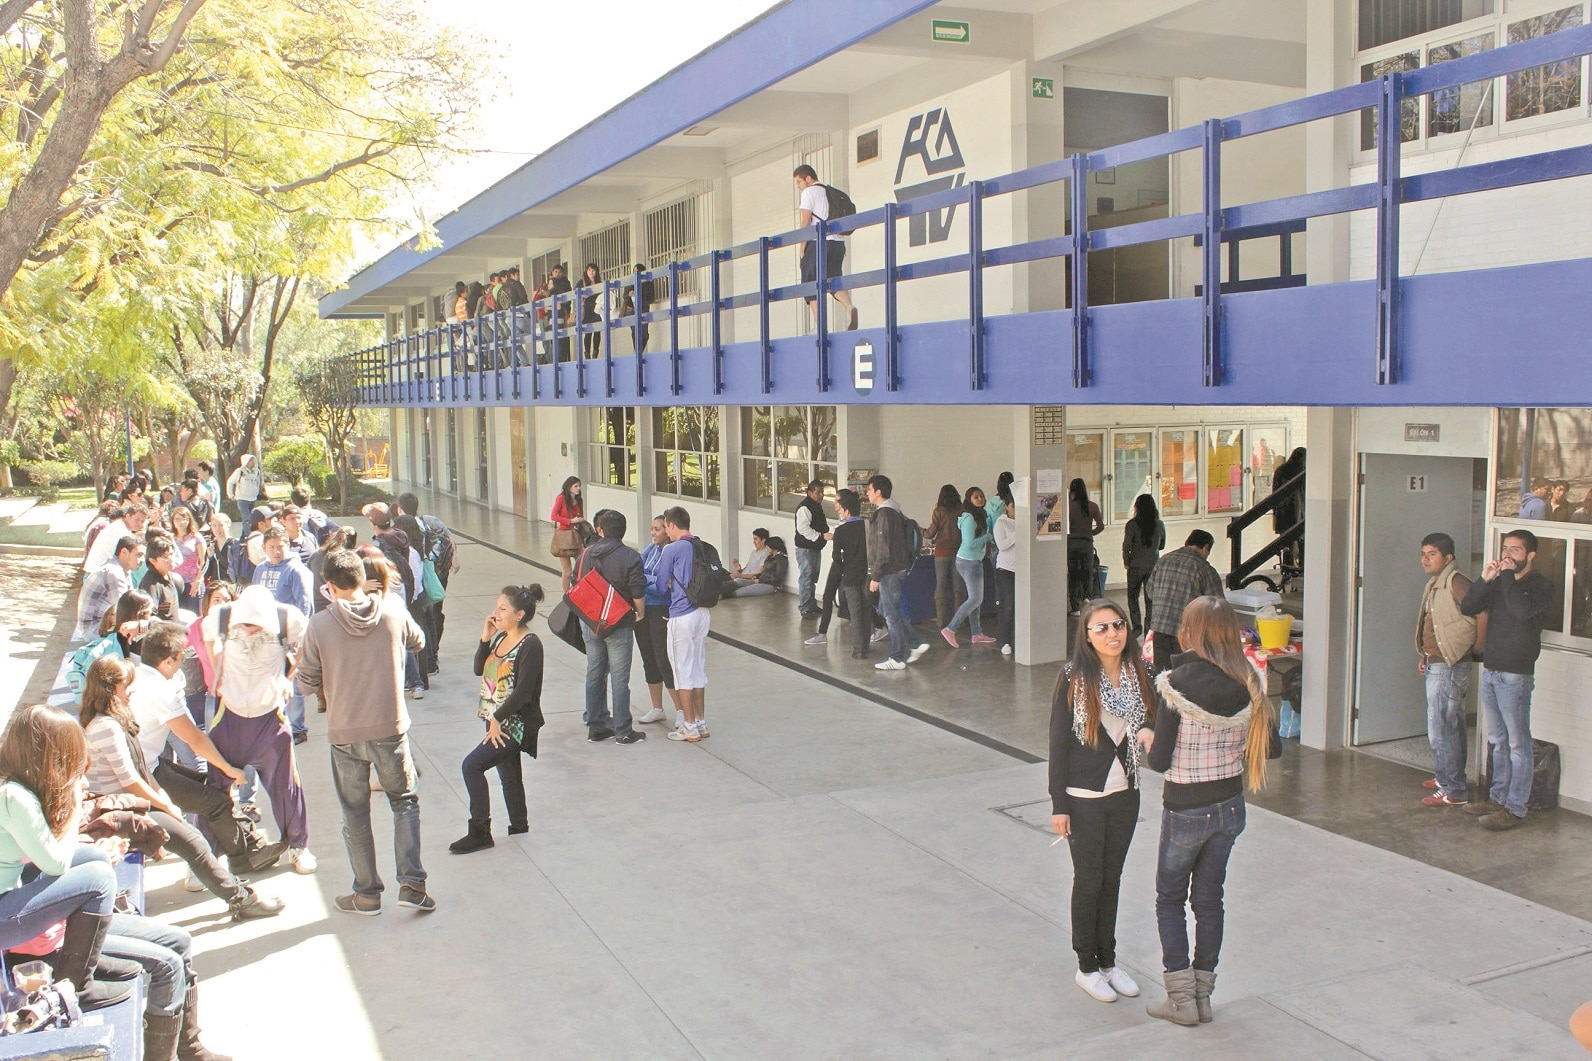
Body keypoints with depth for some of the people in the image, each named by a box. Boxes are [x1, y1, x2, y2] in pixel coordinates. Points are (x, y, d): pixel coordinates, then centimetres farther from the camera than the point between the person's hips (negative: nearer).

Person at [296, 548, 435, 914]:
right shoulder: (393, 612, -7)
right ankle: (412, 883, 6)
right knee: (405, 802, 16)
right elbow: (417, 641, 15)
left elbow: (307, 683, -5)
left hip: (344, 734, -1)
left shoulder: (320, 625, -11)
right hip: (391, 729, 1)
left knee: (355, 815, 13)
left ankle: (367, 894, 21)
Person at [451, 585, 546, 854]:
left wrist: (497, 719, -16)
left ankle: (479, 832, -4)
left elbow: (523, 691, -22)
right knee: (508, 774, 16)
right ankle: (519, 825, 31)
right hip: (498, 721, 9)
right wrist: (485, 639, -3)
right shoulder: (500, 638, 8)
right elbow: (479, 669, 10)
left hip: (515, 724, -9)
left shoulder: (530, 645, -19)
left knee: (471, 765, -13)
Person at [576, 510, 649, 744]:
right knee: (619, 678, 0)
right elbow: (638, 594, -14)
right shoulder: (630, 557, -12)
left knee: (594, 674, 14)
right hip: (618, 625, -5)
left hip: (589, 623, 5)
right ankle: (622, 731, 3)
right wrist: (640, 615, 4)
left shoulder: (586, 554, 4)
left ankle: (595, 727, 19)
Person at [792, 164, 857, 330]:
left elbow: (805, 221, -7)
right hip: (838, 242, 6)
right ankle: (849, 308, -25)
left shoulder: (809, 192, 1)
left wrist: (802, 248, -5)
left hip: (818, 242, -6)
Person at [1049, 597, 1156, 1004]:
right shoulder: (1074, 678, -14)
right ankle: (1086, 967, 23)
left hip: (1125, 792, 5)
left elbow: (1150, 718, 10)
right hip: (1084, 797, -4)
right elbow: (1059, 742, -11)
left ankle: (1108, 960, 31)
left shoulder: (1137, 674, -1)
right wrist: (1059, 804, -12)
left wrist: (1148, 729, -16)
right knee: (1088, 880, 8)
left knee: (1112, 879, 17)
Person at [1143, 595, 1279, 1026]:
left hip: (1186, 811, -4)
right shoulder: (1247, 683, -7)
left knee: (1170, 899, 14)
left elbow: (1159, 760, -18)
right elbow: (1273, 747, 1)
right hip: (1230, 807, 5)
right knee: (1209, 899, 18)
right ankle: (1203, 994, 25)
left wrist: (1148, 746, 4)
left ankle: (1181, 999, 14)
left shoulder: (1178, 684, -21)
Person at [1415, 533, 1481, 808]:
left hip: (1449, 667, -10)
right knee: (1452, 727, 19)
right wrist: (1424, 655, 17)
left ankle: (1452, 791, -1)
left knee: (1440, 728, -7)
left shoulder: (1455, 582, -17)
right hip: (1435, 664, 10)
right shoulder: (1434, 584, 14)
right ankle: (1448, 778, 30)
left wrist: (1475, 648, -17)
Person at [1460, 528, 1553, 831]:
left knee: (1518, 744, -1)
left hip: (1515, 675, -7)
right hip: (1490, 671, 7)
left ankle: (1515, 808, 2)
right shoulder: (1498, 583, 11)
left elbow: (1523, 610, -28)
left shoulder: (1542, 587, -9)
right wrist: (1485, 580, -10)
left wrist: (1507, 576, -19)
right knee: (1498, 741, 16)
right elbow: (1467, 608, 3)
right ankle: (1498, 797, 25)